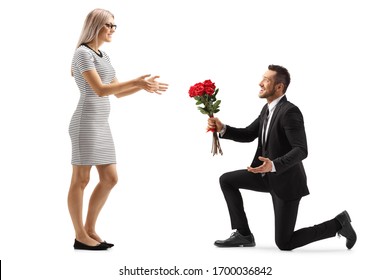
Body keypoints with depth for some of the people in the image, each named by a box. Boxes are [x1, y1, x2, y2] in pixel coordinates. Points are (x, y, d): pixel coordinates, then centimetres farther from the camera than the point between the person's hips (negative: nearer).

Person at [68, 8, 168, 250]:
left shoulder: (103, 55, 18)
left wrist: (143, 86, 7)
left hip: (101, 124, 9)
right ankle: (81, 236, 6)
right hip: (86, 123, -9)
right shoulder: (83, 53, -10)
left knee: (110, 178, 7)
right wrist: (135, 82, -21)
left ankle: (90, 230, 17)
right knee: (81, 179, -2)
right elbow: (100, 90, -19)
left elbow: (117, 92, 19)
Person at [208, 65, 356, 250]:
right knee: (226, 180, 5)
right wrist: (222, 128, -6)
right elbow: (248, 135, 11)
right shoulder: (268, 109, 5)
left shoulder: (290, 111, -25)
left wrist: (273, 165, -43)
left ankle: (338, 224, 9)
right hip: (268, 175, 9)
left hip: (286, 180, -9)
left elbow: (301, 151, -29)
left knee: (284, 244, -4)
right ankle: (243, 234, 11)